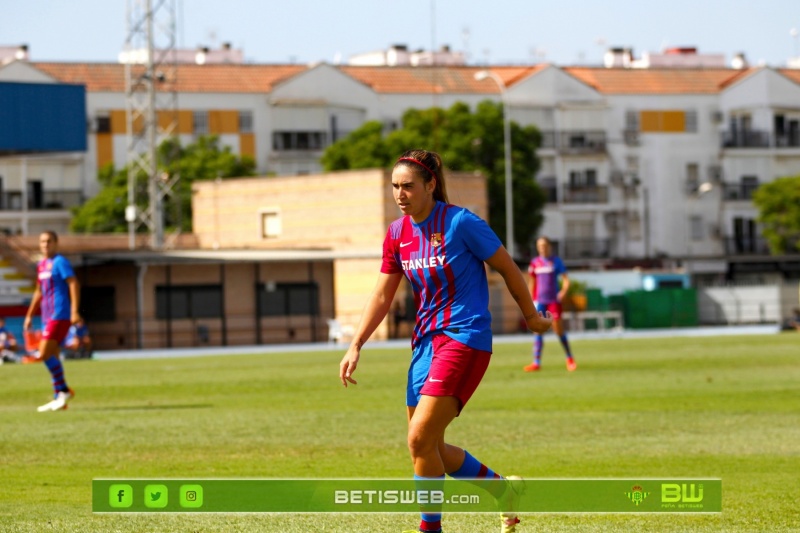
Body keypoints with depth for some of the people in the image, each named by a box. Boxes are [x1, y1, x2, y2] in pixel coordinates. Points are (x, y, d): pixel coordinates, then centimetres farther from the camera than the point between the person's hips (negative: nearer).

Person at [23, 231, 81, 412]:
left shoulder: (60, 262, -8)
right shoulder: (41, 265, 17)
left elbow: (74, 285, -15)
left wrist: (74, 311, -22)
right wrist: (30, 315, 24)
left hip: (59, 315, -9)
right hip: (48, 316, 9)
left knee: (44, 354, -15)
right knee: (52, 357, 7)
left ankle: (64, 391, -5)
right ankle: (58, 399, 9)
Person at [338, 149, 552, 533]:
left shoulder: (460, 223, -13)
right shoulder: (398, 234, 6)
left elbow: (507, 267, -2)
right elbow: (382, 295, 11)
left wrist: (531, 316, 8)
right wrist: (355, 346, 3)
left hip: (465, 339, -8)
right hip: (426, 339, 8)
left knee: (420, 439, -17)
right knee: (427, 446, 9)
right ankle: (505, 490, 29)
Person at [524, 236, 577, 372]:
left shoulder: (556, 261, -1)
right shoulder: (535, 263, 7)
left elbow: (566, 279, -1)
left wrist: (563, 292, -17)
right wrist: (531, 300, 11)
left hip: (553, 300, -3)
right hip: (539, 301, 3)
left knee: (559, 330, 1)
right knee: (537, 330, -5)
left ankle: (569, 358, 18)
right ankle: (536, 362, -4)